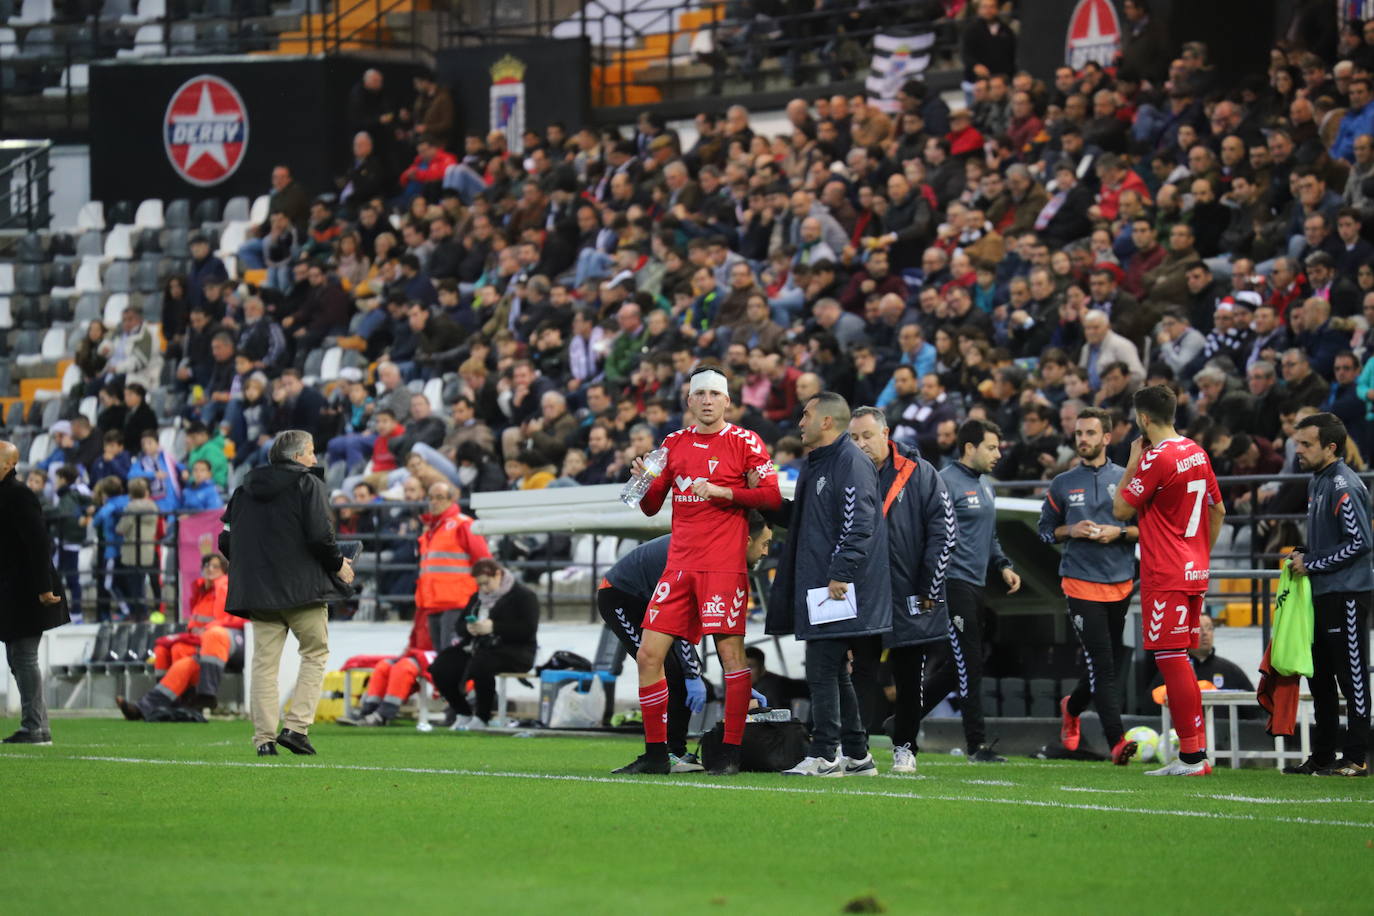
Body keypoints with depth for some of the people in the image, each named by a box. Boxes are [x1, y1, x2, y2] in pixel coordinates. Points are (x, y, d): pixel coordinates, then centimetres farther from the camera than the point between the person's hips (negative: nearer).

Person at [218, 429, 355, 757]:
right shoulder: (307, 484, -4)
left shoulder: (244, 490, 13)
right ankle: (296, 726, -5)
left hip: (257, 591, 5)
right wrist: (338, 564, 1)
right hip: (303, 588, -5)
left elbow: (226, 541, 11)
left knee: (264, 662, 6)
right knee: (315, 653, 8)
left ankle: (264, 737, 0)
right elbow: (319, 535, -15)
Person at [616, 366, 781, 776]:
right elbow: (651, 507, 19)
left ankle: (731, 753, -3)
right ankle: (655, 753, 8)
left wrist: (722, 492, -15)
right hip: (680, 563, 5)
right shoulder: (674, 443, 15)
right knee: (649, 655, 1)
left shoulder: (743, 442, 0)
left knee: (731, 655, -8)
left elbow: (772, 496, -6)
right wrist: (643, 481, -1)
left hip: (724, 565, -5)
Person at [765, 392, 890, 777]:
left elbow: (858, 524, -19)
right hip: (816, 586, 10)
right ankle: (855, 754, 16)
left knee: (823, 671, -11)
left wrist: (841, 573, -24)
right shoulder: (814, 465, 20)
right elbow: (799, 517, 29)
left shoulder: (851, 463, -11)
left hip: (839, 587, -10)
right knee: (835, 673, 12)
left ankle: (825, 754, -10)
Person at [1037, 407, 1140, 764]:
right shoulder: (1062, 484, 6)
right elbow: (1046, 529, 13)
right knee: (1102, 664, -13)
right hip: (1080, 584, -2)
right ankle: (1116, 740, -17)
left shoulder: (1126, 479, 5)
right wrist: (1071, 531, -7)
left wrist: (1119, 533, -11)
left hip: (1120, 584, 2)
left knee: (1109, 663, 11)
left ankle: (1072, 707, 39)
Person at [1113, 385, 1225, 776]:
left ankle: (1191, 756, -9)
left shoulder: (1157, 458, -15)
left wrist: (1132, 463, 0)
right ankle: (1195, 752, 14)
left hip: (1165, 577, -9)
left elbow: (1121, 510, -9)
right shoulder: (1197, 453, 11)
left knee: (1172, 661, -7)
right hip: (1195, 573, 9)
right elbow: (1218, 510, 18)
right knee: (1180, 662, 13)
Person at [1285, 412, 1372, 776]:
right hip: (1321, 595, 10)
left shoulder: (1344, 486, -15)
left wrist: (1312, 564, -15)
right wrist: (1302, 557, 8)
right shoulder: (1317, 482, 15)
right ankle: (1322, 756, 22)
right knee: (1319, 678, 14)